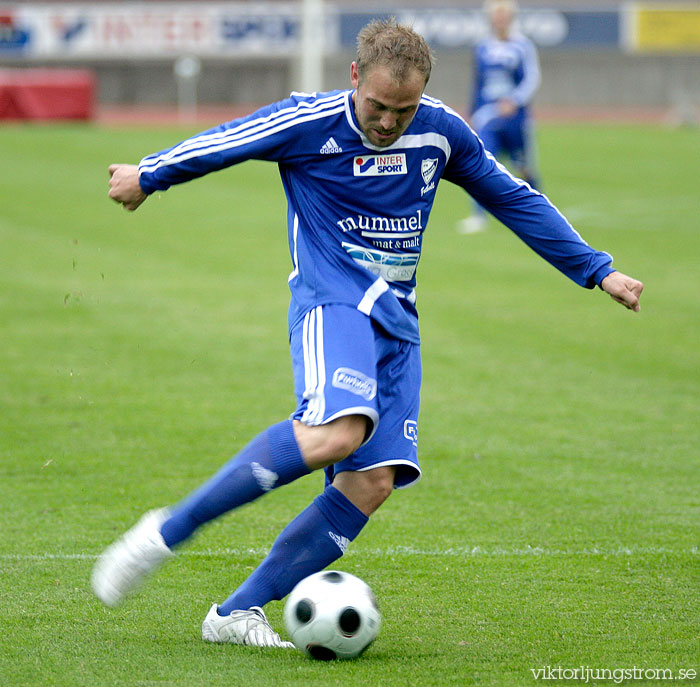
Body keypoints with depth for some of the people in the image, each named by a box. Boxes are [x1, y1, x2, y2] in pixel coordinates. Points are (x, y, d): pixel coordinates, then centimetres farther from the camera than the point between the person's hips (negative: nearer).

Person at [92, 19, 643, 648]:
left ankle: (239, 613, -6)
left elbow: (514, 200, 18)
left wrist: (598, 271, 20)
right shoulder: (311, 123, -8)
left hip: (396, 322, 6)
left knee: (372, 483, -11)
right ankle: (168, 532, -28)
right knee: (336, 431, -35)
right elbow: (220, 146, 8)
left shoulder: (442, 132, 6)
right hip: (333, 302, -6)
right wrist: (147, 177, 22)